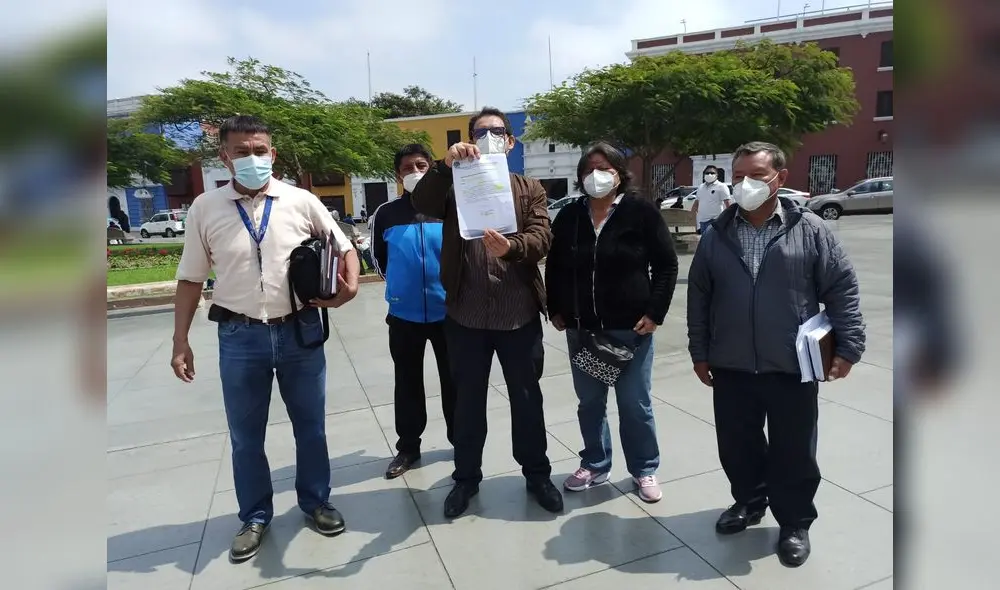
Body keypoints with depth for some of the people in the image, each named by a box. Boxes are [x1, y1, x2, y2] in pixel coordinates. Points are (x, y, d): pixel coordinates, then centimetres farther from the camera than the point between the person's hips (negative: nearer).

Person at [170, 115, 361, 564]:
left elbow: (344, 247, 6)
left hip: (300, 331, 0)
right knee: (245, 436, 14)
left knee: (310, 426, 15)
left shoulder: (301, 202, -2)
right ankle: (255, 517, 35)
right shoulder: (205, 208, -1)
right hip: (239, 337, 0)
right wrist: (180, 341, 1)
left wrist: (350, 286, -13)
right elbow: (191, 279, 4)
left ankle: (315, 502, 37)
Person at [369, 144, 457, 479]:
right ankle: (408, 447, 27)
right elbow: (379, 259, 12)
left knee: (453, 379, 12)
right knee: (408, 383, 12)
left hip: (447, 310, -1)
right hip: (404, 314, 1)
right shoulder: (385, 214, -2)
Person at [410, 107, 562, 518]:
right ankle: (466, 477, 31)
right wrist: (444, 166, -29)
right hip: (466, 314, 0)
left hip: (519, 313, 0)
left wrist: (511, 247, -30)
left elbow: (541, 239, -8)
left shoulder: (530, 189, 7)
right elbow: (421, 203, -13)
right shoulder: (455, 184, 6)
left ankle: (537, 474, 32)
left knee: (527, 398, 13)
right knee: (468, 400, 13)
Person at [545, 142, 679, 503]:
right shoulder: (568, 217, 4)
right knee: (589, 401, 13)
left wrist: (655, 312, -10)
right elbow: (553, 268, 13)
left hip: (630, 326, -3)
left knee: (635, 403, 6)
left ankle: (644, 470, 25)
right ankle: (594, 465, 31)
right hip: (581, 328, 3)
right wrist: (555, 311, 8)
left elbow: (666, 264, -4)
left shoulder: (641, 211, -5)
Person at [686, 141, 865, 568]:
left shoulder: (810, 229, -4)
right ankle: (749, 501, 41)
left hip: (792, 368, -2)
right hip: (731, 368, 3)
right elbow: (698, 296, 7)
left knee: (793, 452, 10)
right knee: (736, 446, 16)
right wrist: (699, 352, 7)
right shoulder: (716, 236, 3)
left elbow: (842, 290, -2)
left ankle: (794, 523, 31)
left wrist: (848, 346, -6)